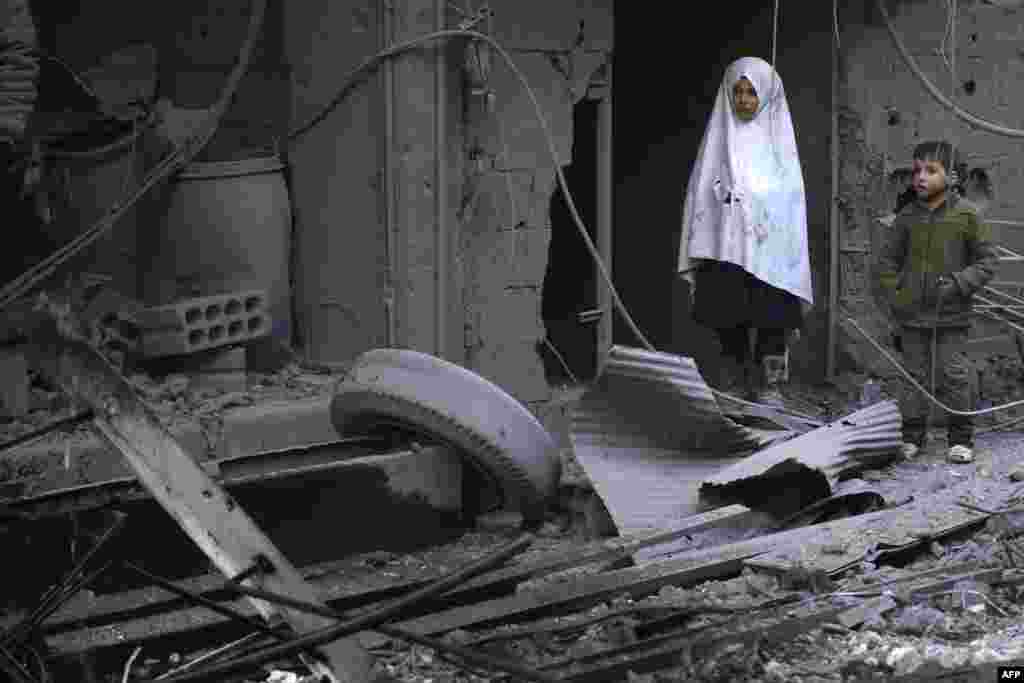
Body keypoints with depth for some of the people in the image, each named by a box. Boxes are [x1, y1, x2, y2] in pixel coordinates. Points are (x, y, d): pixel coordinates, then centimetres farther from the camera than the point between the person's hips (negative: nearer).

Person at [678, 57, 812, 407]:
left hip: (768, 250, -2)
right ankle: (743, 381, 19)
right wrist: (698, 251, 1)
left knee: (770, 320, -4)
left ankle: (769, 387, 3)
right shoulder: (719, 136, 8)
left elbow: (791, 197, 2)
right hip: (724, 247, 2)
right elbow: (700, 193, 7)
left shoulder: (778, 138, 5)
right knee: (728, 322, 5)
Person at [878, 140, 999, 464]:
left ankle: (961, 438, 12)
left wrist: (960, 282, -15)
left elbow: (988, 259, -3)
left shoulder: (966, 215, -6)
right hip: (912, 314, 3)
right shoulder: (907, 216, 2)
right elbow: (888, 259, 13)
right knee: (915, 376, 10)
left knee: (954, 374, 1)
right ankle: (912, 436, 20)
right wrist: (893, 294, 1)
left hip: (951, 315, -3)